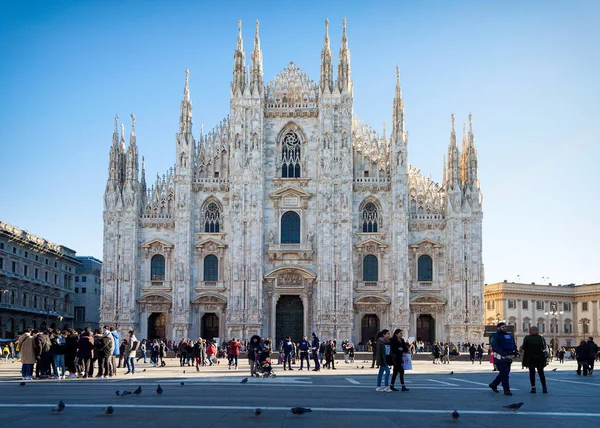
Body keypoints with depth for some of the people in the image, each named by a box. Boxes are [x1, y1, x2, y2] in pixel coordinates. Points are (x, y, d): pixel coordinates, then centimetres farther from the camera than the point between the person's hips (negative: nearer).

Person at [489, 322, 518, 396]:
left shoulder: (509, 335, 16)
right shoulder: (495, 336, -8)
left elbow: (514, 345, 15)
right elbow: (495, 347, -19)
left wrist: (514, 353, -4)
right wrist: (504, 354, -27)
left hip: (509, 357, 8)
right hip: (500, 358, -8)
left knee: (504, 373, 14)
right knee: (504, 373, -9)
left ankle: (493, 384, 32)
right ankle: (506, 390, -2)